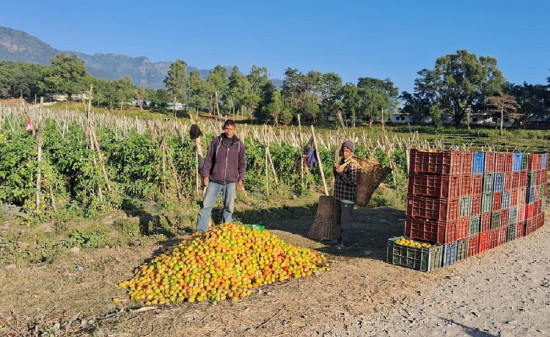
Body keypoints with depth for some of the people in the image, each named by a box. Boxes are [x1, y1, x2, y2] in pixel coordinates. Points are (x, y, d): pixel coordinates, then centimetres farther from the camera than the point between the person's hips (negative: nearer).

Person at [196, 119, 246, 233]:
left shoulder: (239, 144, 5)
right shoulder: (216, 141, 3)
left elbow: (242, 163, 9)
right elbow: (208, 159, 6)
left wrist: (241, 179, 2)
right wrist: (205, 175, -1)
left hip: (231, 182, 1)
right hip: (214, 181, 0)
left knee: (229, 208, 7)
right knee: (206, 205, -2)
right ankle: (200, 231, 5)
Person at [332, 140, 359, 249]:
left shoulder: (353, 164, -16)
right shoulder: (341, 161, 12)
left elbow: (353, 181, -25)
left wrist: (341, 172, -23)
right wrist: (336, 170, 4)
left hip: (348, 196, -9)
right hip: (339, 195, 9)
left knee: (346, 220, -1)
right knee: (339, 219, 19)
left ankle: (346, 241, 9)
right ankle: (341, 237, 34)